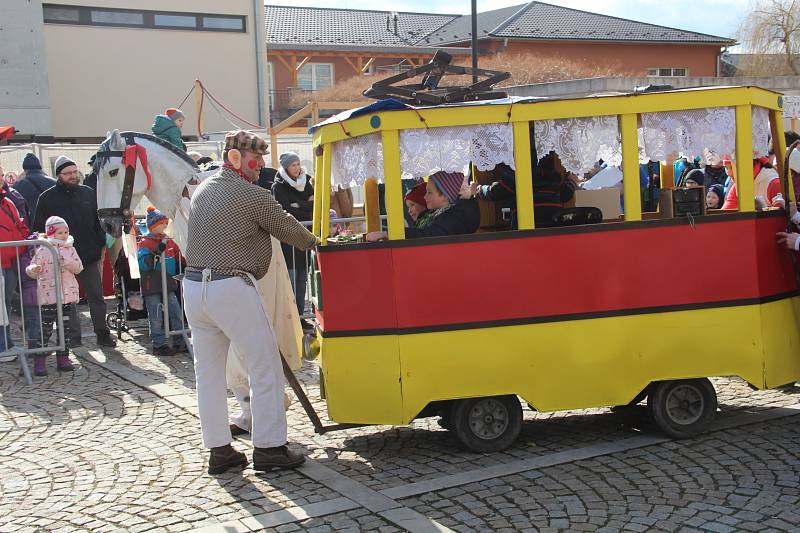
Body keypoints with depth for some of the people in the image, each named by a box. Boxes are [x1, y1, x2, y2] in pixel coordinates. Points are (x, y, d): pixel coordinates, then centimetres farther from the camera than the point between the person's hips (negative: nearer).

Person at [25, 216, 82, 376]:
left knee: (65, 327, 10)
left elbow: (78, 267, 2)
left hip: (68, 295, 5)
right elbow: (33, 270, -5)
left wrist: (67, 262, -15)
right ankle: (39, 361, 0)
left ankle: (63, 358, 17)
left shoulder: (70, 249, 10)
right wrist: (33, 269, -28)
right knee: (45, 329, -5)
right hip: (48, 296, -5)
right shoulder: (43, 251, -3)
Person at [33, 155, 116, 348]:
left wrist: (102, 245, 7)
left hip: (89, 257, 2)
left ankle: (102, 334, 15)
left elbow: (98, 222, 14)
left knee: (97, 296, 6)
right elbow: (39, 229, 1)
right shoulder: (47, 198, -1)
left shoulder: (88, 193, 7)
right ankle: (74, 337, 14)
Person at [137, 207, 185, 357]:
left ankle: (180, 343, 15)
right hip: (152, 287, -6)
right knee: (156, 318, -2)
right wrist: (158, 251, -28)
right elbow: (144, 263, -22)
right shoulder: (145, 242, -6)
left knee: (177, 314, 6)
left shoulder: (169, 242, 12)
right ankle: (159, 345, 7)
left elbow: (180, 260, 22)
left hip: (169, 286, 6)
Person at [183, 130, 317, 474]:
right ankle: (268, 448, 4)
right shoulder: (252, 196, -8)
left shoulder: (202, 190, 15)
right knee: (265, 367, 1)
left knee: (208, 370, 11)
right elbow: (287, 228, 0)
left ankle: (218, 450, 17)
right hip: (230, 288, -8)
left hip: (193, 286, 8)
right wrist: (313, 242, 19)